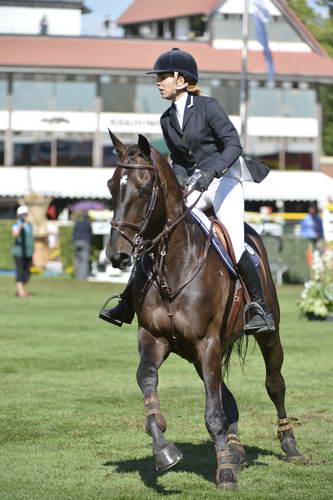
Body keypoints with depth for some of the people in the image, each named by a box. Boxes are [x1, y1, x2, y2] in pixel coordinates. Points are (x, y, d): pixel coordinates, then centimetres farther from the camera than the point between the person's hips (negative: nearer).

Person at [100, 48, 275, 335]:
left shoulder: (208, 107, -10)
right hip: (194, 187, 7)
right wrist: (180, 180, -4)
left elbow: (233, 144, -17)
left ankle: (263, 311, -12)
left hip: (224, 179, -6)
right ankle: (128, 303, -2)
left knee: (234, 245, -20)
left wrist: (209, 171, -29)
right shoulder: (167, 120, 10)